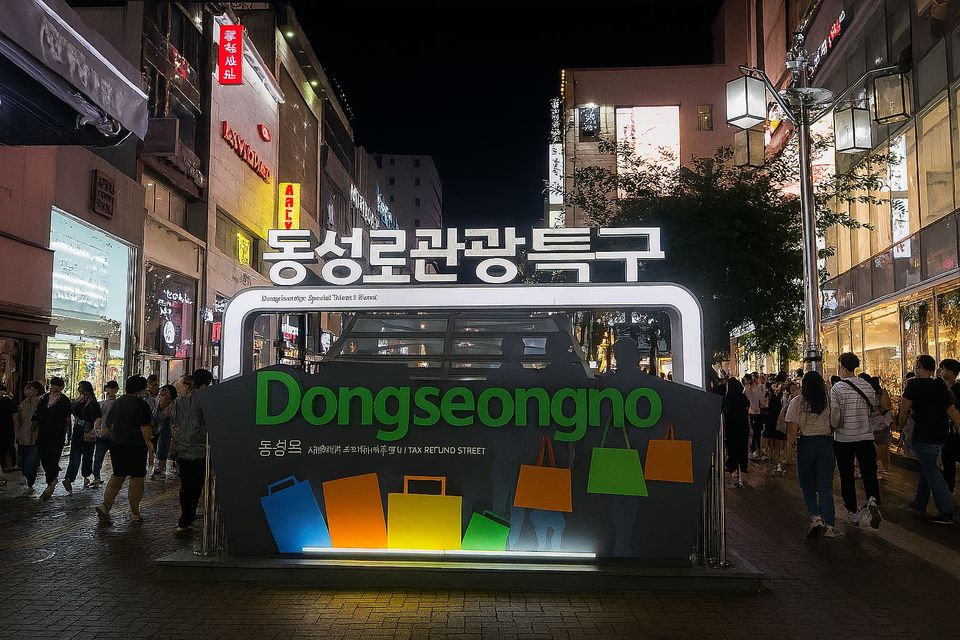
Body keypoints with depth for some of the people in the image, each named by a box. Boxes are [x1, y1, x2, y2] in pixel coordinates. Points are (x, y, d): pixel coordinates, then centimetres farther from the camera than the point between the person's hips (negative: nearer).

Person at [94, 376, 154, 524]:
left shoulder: (118, 402, 10)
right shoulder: (141, 404, -11)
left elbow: (108, 424, 17)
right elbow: (145, 427, -15)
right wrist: (148, 442, -6)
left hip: (116, 444, 6)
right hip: (136, 446, -6)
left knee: (118, 475, 16)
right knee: (137, 477, 4)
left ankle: (105, 505, 1)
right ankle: (135, 513, 10)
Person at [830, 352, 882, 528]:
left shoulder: (837, 388, -12)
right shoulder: (868, 387, 2)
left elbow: (834, 419, -16)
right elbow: (872, 412, 11)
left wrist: (835, 428, 4)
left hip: (843, 439, -3)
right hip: (865, 437, 3)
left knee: (847, 477, 9)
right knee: (869, 474, 7)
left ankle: (852, 513, 17)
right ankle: (872, 501, -19)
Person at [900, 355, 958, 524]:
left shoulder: (914, 384, -12)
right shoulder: (941, 386, 8)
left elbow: (904, 408, -8)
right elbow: (953, 412, 6)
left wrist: (903, 422, 10)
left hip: (924, 436, -8)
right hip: (940, 435, 8)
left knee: (932, 472, -4)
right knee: (927, 468, 19)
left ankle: (947, 512, -6)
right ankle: (920, 502, 30)